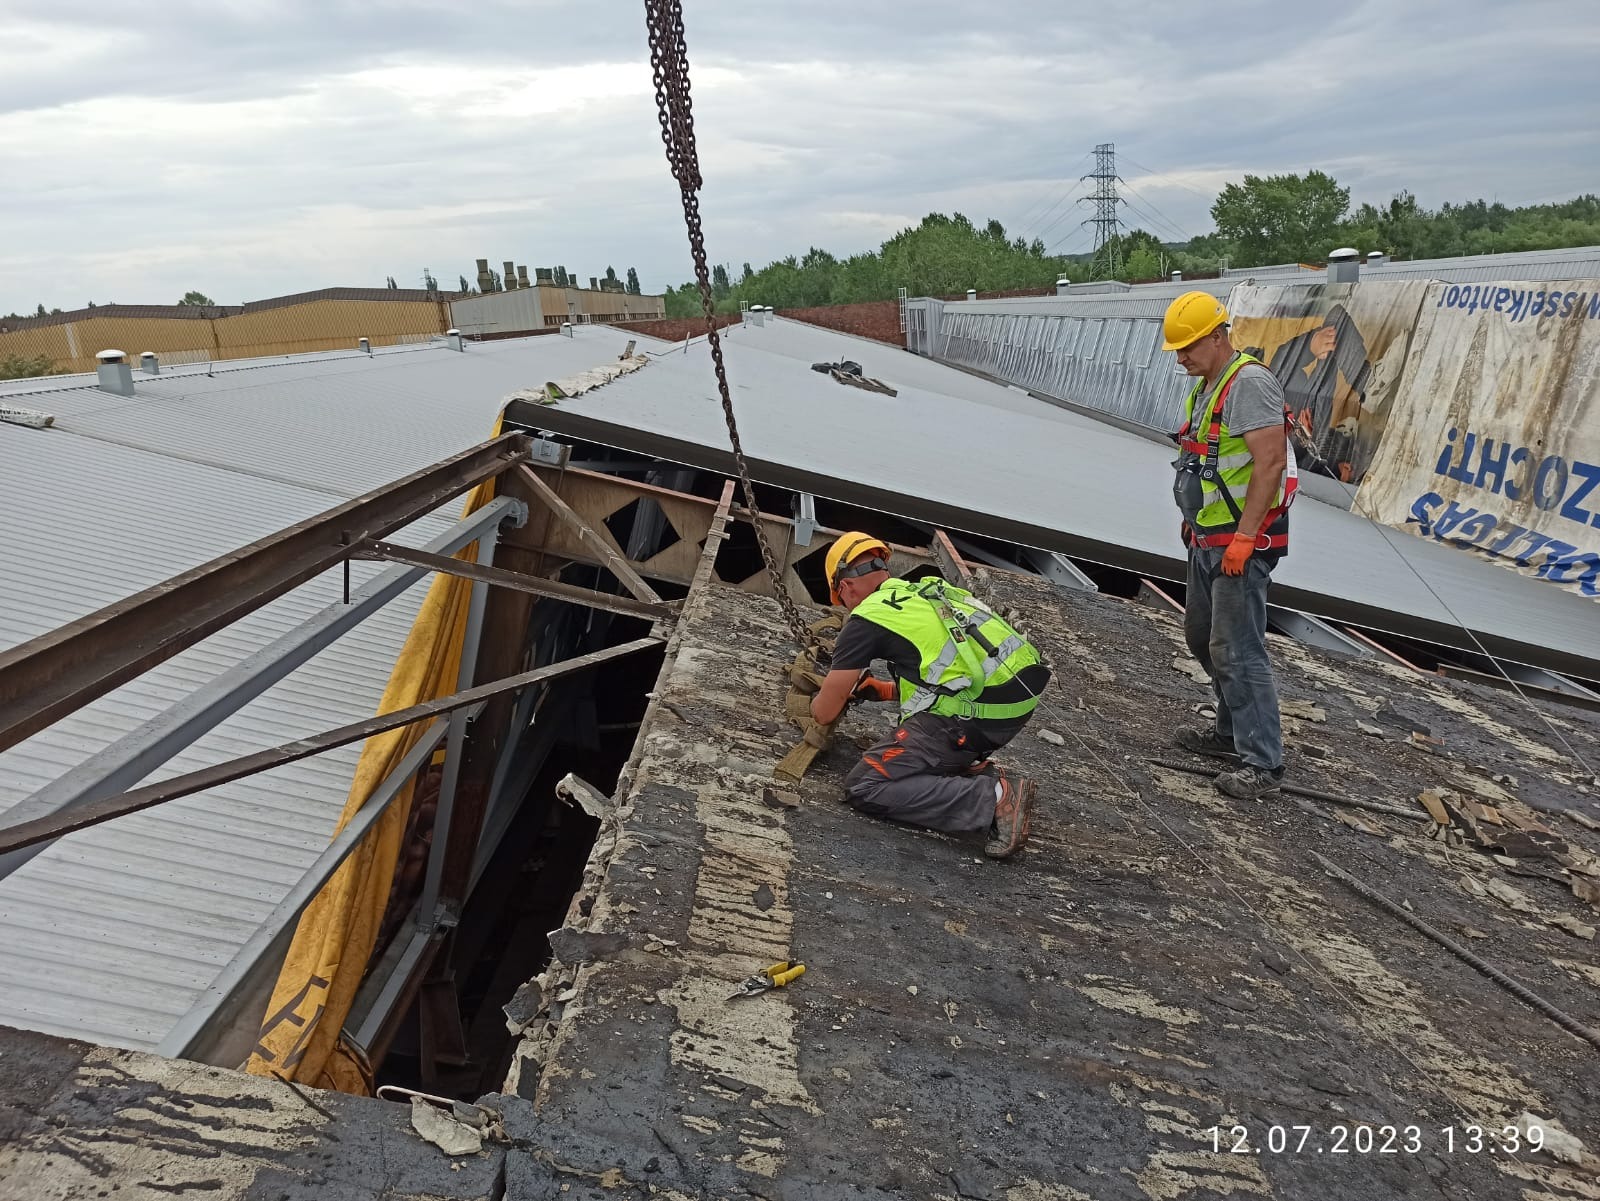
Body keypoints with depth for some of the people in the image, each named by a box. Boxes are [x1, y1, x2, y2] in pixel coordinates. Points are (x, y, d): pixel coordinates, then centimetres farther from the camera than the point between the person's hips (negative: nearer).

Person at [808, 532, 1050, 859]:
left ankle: (994, 798, -12)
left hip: (975, 717, -9)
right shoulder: (927, 591, 21)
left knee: (864, 788, -3)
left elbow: (825, 713, 7)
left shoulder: (867, 618, 0)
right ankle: (980, 772, 12)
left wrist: (818, 700, 30)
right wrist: (881, 690, 34)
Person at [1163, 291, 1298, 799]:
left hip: (1242, 543, -11)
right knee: (1202, 637, 18)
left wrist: (1243, 537, -25)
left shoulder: (1249, 382, -17)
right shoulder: (1204, 386, 14)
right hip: (1207, 540, 11)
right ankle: (1232, 733, 32)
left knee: (1236, 651, -9)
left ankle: (1262, 762, 0)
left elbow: (1271, 463, -23)